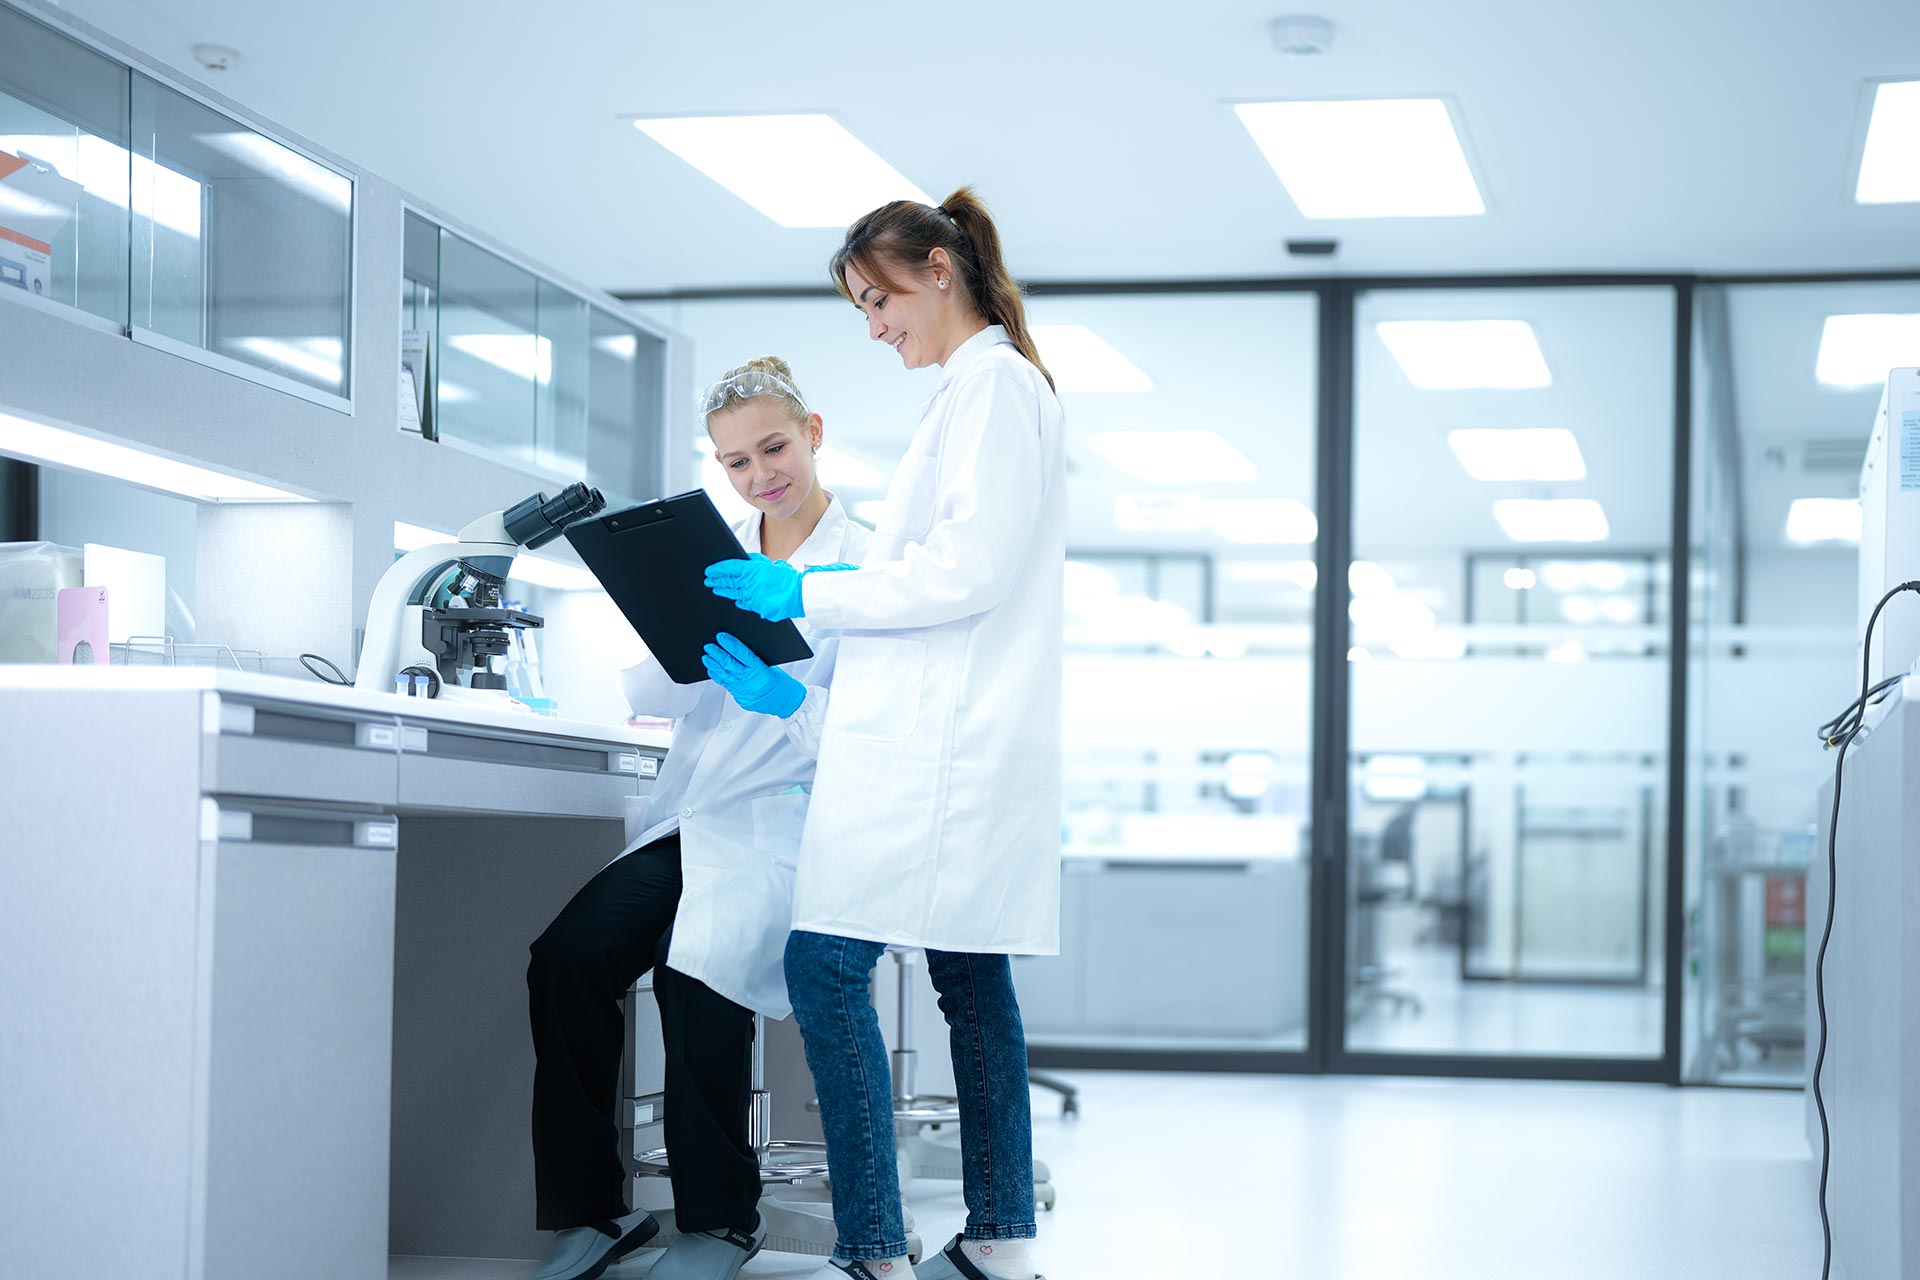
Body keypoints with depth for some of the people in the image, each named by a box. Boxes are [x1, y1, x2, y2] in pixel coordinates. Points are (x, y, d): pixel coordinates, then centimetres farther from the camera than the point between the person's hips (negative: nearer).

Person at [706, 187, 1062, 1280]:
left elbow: (971, 569, -18)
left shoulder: (993, 382, -9)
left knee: (827, 965, -12)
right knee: (971, 978, 10)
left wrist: (810, 593, -12)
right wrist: (809, 601, 17)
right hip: (955, 734, 10)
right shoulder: (983, 387, 22)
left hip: (941, 740, -10)